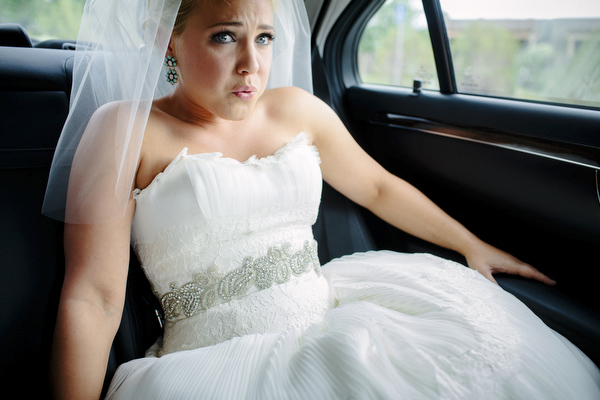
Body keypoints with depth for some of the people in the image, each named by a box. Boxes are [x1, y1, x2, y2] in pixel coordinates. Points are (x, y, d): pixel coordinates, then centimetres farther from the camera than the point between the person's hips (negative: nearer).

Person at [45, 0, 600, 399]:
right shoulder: (124, 131, -5)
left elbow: (379, 188, 19)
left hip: (325, 323, 6)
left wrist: (472, 245, 20)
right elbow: (93, 298, -9)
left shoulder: (296, 110, 8)